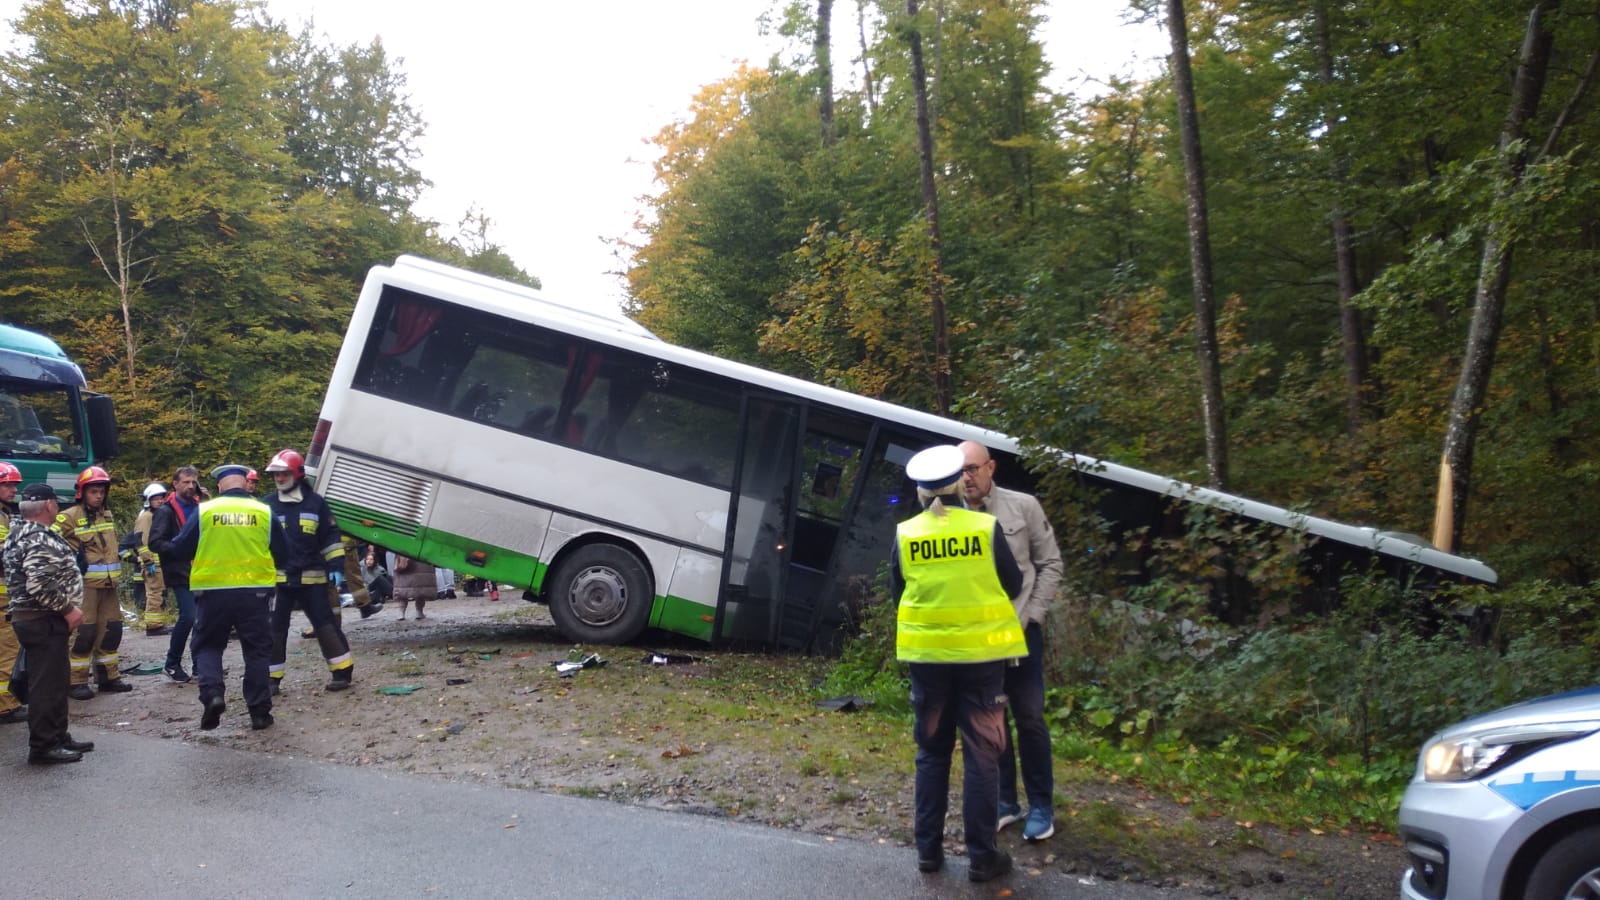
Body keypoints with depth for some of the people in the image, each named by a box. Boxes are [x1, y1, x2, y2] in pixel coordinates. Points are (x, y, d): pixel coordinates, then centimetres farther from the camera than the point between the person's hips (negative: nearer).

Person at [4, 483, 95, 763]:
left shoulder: (19, 533, 14)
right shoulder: (40, 540, -19)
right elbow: (40, 586, -27)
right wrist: (68, 609, -16)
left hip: (28, 616, 11)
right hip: (44, 622, -11)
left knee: (55, 681, 17)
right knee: (47, 684, -5)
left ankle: (57, 737, 24)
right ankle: (43, 746, 1)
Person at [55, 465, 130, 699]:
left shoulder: (108, 515, 16)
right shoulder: (70, 516, -7)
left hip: (108, 583, 7)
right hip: (84, 584, -7)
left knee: (111, 630, 10)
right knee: (83, 632, -8)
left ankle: (108, 677, 20)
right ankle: (77, 682, 0)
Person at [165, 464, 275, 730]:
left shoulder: (204, 511, -3)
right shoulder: (264, 511, -2)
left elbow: (179, 549, 3)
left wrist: (200, 556, 23)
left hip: (214, 590, 0)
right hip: (255, 590, 0)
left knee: (208, 645, 16)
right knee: (257, 650, 10)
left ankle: (212, 693, -7)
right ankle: (259, 711, 11)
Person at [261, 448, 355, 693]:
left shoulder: (315, 502, 1)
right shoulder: (268, 505, 4)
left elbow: (332, 537, 5)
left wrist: (336, 567, -2)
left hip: (311, 577, -2)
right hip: (277, 578, 2)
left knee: (325, 623, 0)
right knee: (274, 627, 3)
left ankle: (343, 671, 7)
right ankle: (271, 677, 13)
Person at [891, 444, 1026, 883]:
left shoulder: (905, 534, -3)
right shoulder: (986, 528, -9)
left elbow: (898, 592, 8)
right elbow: (1013, 585, 1)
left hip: (927, 653, 2)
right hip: (979, 651, -2)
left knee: (932, 752, 14)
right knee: (981, 753, 6)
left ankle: (928, 849, 19)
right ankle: (982, 855, 9)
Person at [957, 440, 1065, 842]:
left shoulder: (1024, 506, -4)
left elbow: (1050, 565, 1)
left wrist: (1029, 616, -5)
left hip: (1019, 630, -1)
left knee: (1029, 718, 3)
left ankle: (1041, 805, 17)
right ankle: (1004, 801, 24)